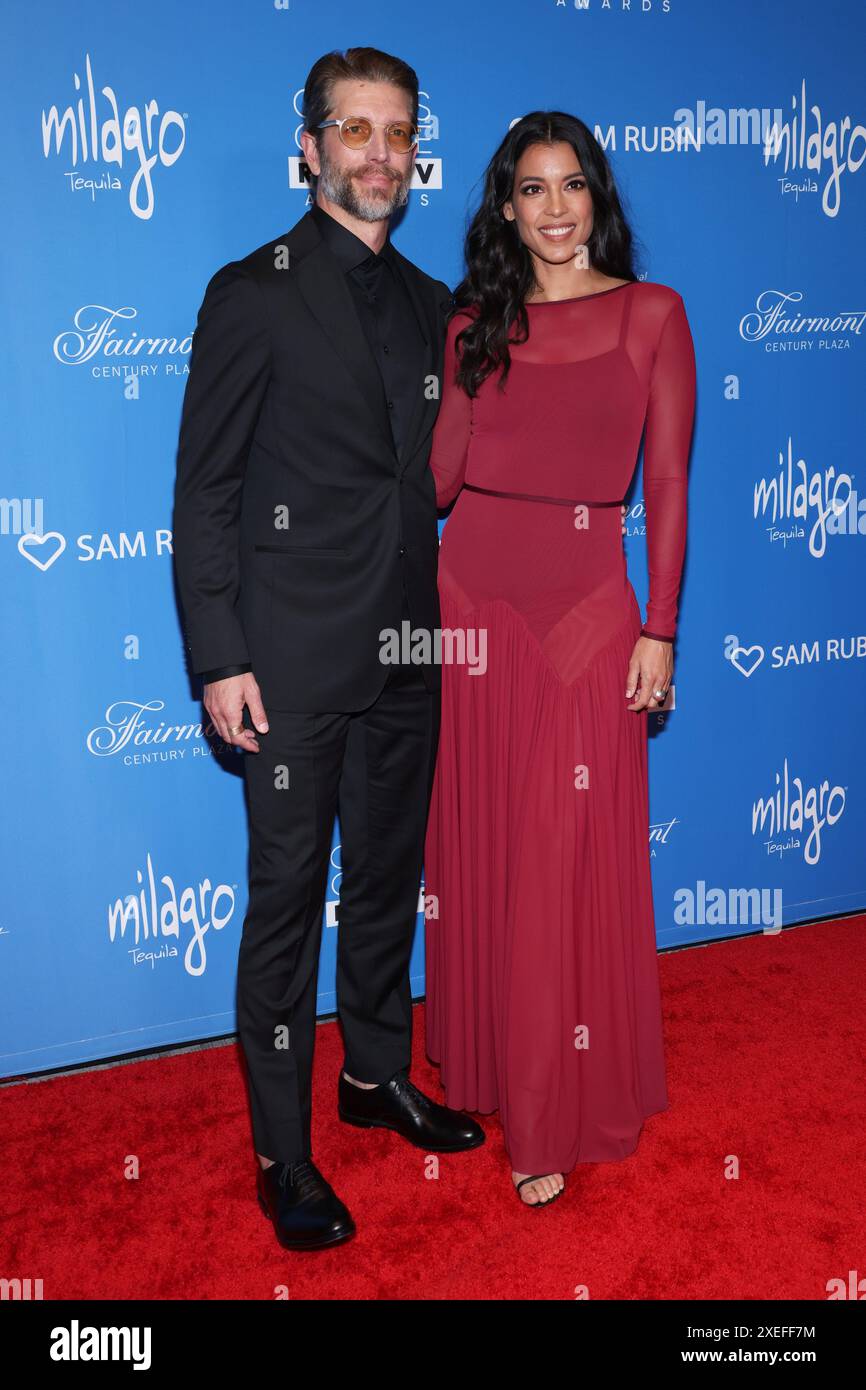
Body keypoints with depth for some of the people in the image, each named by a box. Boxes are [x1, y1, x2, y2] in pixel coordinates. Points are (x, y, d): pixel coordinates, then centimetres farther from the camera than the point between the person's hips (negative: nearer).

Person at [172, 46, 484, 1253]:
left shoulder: (432, 305, 12)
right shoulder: (254, 293, -5)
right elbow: (204, 488, -7)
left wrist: (445, 616, 7)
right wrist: (219, 658, -13)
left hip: (406, 655, 6)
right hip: (295, 662, -5)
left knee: (388, 879, 17)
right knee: (288, 901, 3)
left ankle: (378, 1075, 37)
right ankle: (283, 1153, 18)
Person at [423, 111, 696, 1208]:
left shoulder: (650, 314, 2)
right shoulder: (475, 324, 10)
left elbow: (667, 484, -1)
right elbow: (442, 476, 4)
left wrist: (659, 627, -5)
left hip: (587, 602, -3)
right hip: (473, 592, 3)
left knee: (568, 860, 1)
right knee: (478, 842, 11)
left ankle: (559, 1115, 17)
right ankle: (483, 1065, 32)